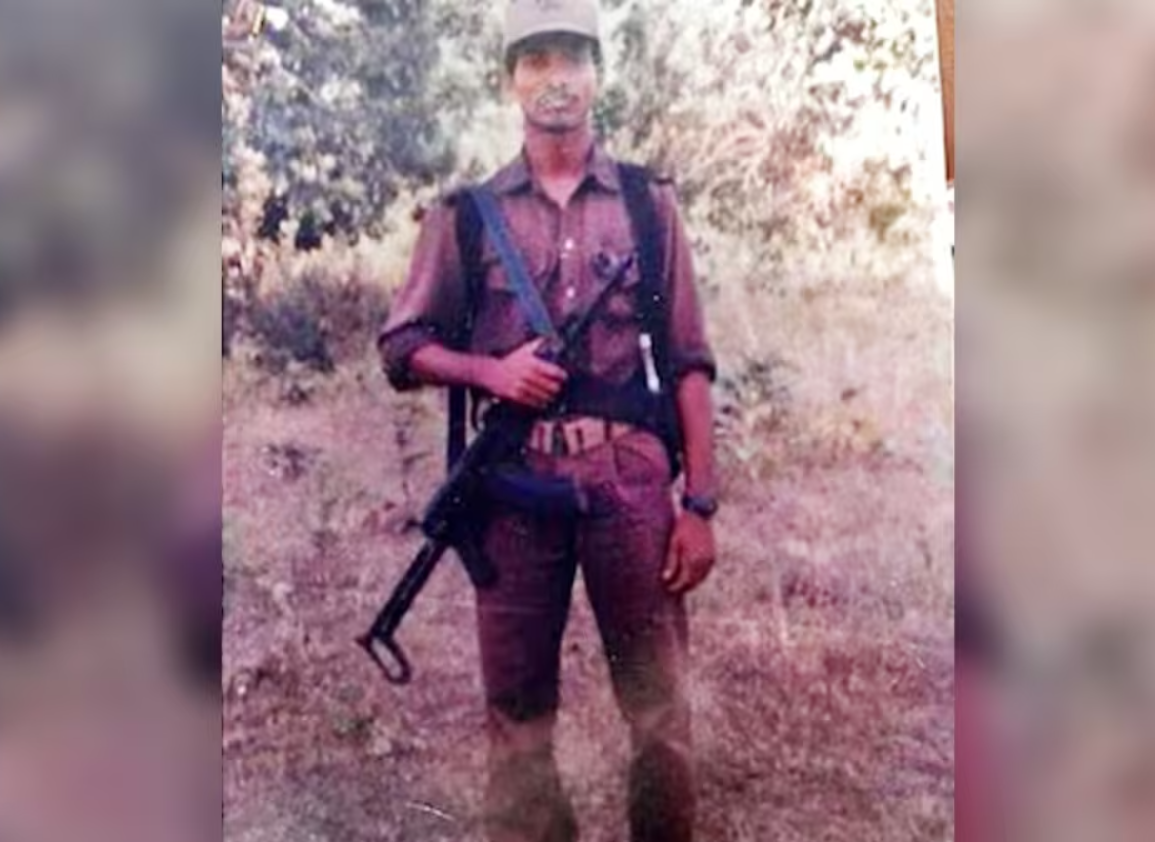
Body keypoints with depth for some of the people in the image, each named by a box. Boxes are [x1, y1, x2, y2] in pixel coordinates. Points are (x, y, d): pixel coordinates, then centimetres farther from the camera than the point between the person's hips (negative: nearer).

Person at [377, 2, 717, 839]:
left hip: (632, 478, 0)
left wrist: (700, 502, -2)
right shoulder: (466, 214, 9)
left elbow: (689, 365, 6)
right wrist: (491, 370, -9)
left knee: (661, 708, 5)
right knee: (517, 713, 8)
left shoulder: (649, 203, 9)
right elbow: (401, 347, 10)